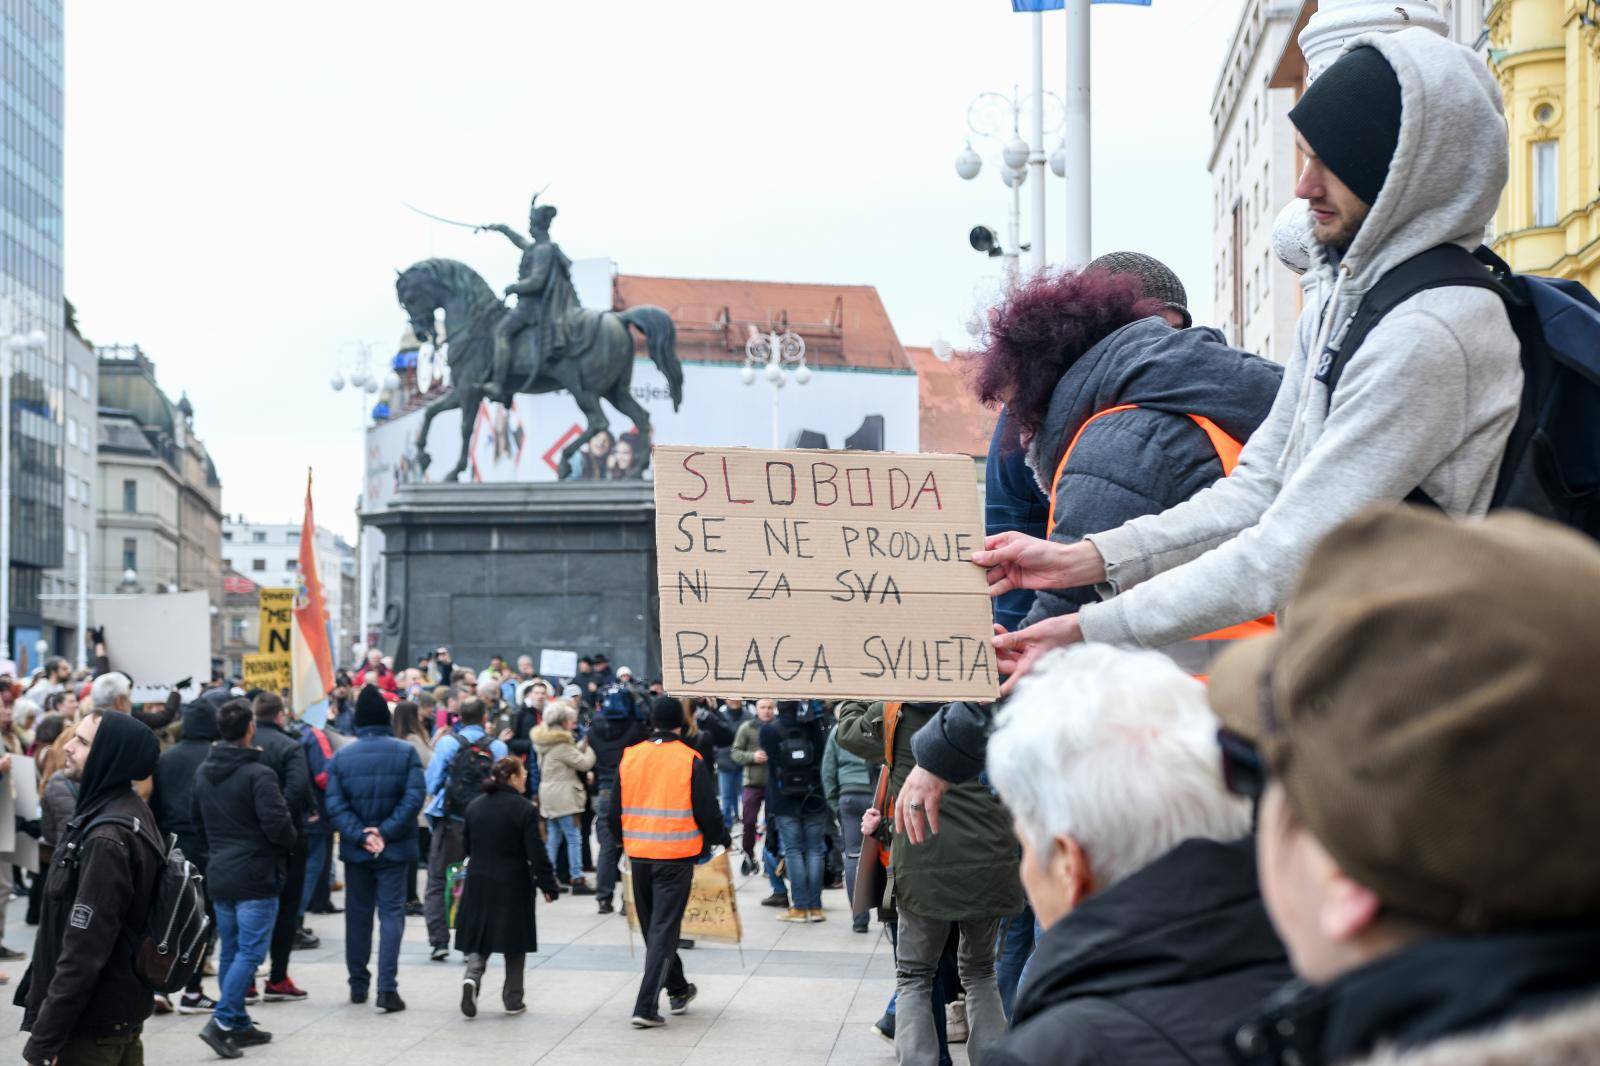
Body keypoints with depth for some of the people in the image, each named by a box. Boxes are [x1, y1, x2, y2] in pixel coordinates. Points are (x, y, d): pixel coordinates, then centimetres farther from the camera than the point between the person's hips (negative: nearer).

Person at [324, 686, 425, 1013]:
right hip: (394, 850, -2)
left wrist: (361, 836, -13)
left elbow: (335, 805, -9)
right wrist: (385, 832, -14)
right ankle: (387, 987, -11)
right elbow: (413, 799, -14)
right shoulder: (406, 752, -6)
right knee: (391, 913, 0)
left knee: (358, 914, 14)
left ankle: (358, 985, 22)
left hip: (355, 851, 2)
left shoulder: (341, 756, -1)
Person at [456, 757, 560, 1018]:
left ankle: (472, 976, -18)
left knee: (479, 938, 10)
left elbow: (467, 846, 13)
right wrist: (549, 885, -5)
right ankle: (513, 999, 12)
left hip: (478, 882, 4)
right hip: (513, 886, -4)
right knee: (514, 943, 9)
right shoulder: (524, 809, -12)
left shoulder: (474, 806, 5)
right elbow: (536, 853, -13)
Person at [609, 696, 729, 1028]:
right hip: (677, 855, -4)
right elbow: (708, 814, -7)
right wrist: (718, 839, 12)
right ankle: (646, 1007, -9)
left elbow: (614, 813, 8)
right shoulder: (691, 761, -8)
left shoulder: (630, 757, 2)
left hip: (639, 854, 4)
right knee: (664, 929, -1)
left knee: (652, 928, 19)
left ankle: (678, 991, 35)